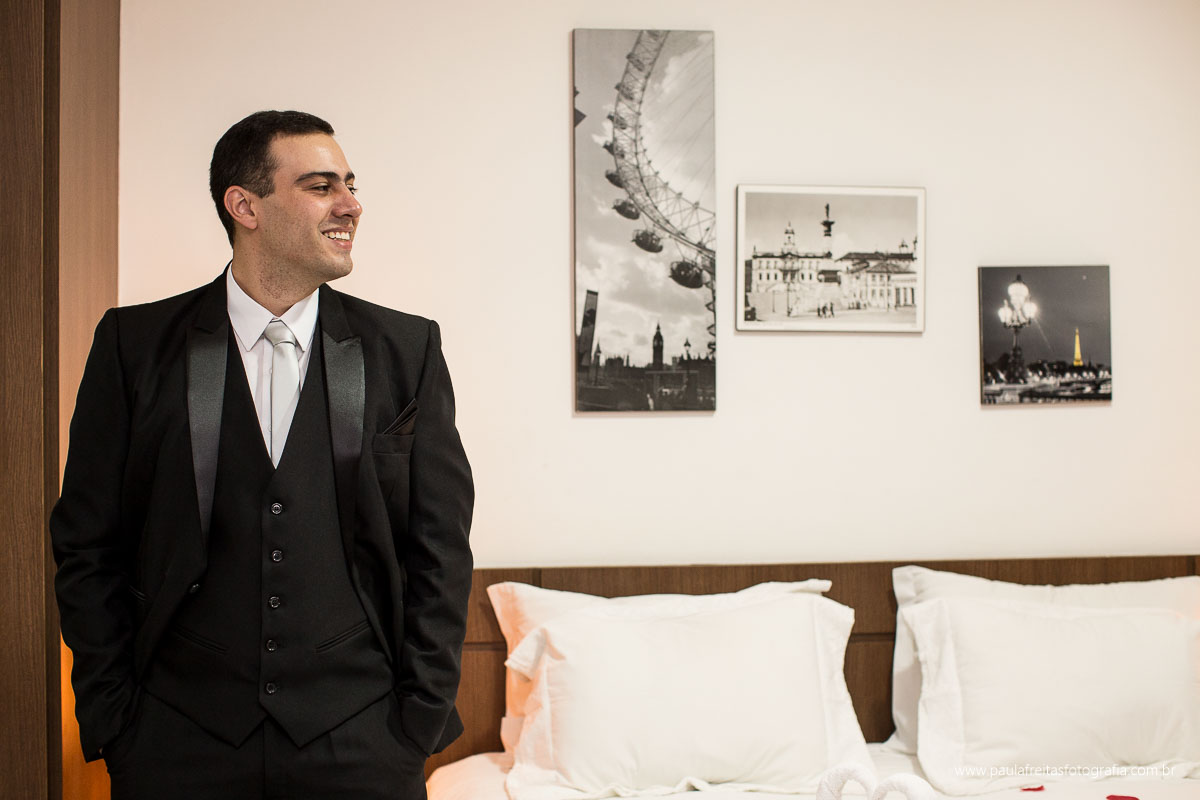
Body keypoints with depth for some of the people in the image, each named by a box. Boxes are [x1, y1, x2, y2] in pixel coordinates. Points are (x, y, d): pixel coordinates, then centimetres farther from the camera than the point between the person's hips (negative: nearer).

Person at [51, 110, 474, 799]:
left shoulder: (407, 349, 1)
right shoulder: (134, 344, 0)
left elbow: (440, 548, 2)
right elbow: (88, 546, 3)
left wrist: (422, 717, -2)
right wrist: (111, 719, -1)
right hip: (180, 742, 0)